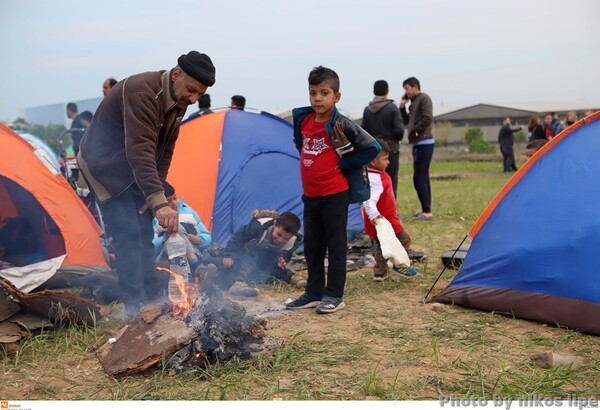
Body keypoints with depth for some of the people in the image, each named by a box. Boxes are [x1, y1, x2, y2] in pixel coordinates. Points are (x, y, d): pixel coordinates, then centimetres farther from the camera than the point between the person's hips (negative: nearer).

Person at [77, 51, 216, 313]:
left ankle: (154, 294, 19)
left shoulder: (178, 101, -4)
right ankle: (136, 306, -7)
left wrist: (154, 193, -1)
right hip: (104, 168, -8)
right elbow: (139, 151, -44)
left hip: (131, 171, 9)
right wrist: (159, 201, -51)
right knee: (128, 235, -13)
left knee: (144, 233, 10)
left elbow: (165, 149, 4)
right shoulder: (142, 92, -32)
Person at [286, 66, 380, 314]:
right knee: (312, 245, 13)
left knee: (335, 245, 2)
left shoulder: (341, 125, -14)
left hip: (335, 194, -7)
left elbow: (373, 148, -14)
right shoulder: (303, 120, 4)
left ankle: (334, 295, 11)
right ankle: (314, 293, 24)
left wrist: (343, 164, -12)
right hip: (310, 195, 7)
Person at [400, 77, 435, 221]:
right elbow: (406, 121, 21)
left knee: (419, 178, -13)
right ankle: (426, 210, 16)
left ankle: (426, 211, -12)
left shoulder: (423, 98, -8)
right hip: (418, 144, 10)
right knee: (423, 178, 11)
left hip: (424, 143, -10)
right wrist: (402, 106, 12)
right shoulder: (414, 102, 19)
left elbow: (428, 118, -21)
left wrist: (415, 131, -14)